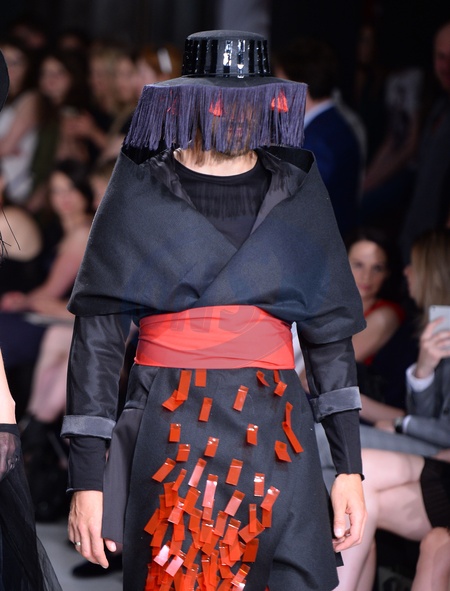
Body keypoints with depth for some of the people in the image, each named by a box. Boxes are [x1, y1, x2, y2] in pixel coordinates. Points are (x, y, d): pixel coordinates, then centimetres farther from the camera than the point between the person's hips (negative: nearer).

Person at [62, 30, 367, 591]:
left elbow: (330, 333, 11)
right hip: (172, 440, -2)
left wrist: (349, 467, 6)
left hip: (275, 440, 2)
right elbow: (96, 337, 1)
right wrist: (86, 478, -5)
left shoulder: (296, 192, 9)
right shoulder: (140, 193, 3)